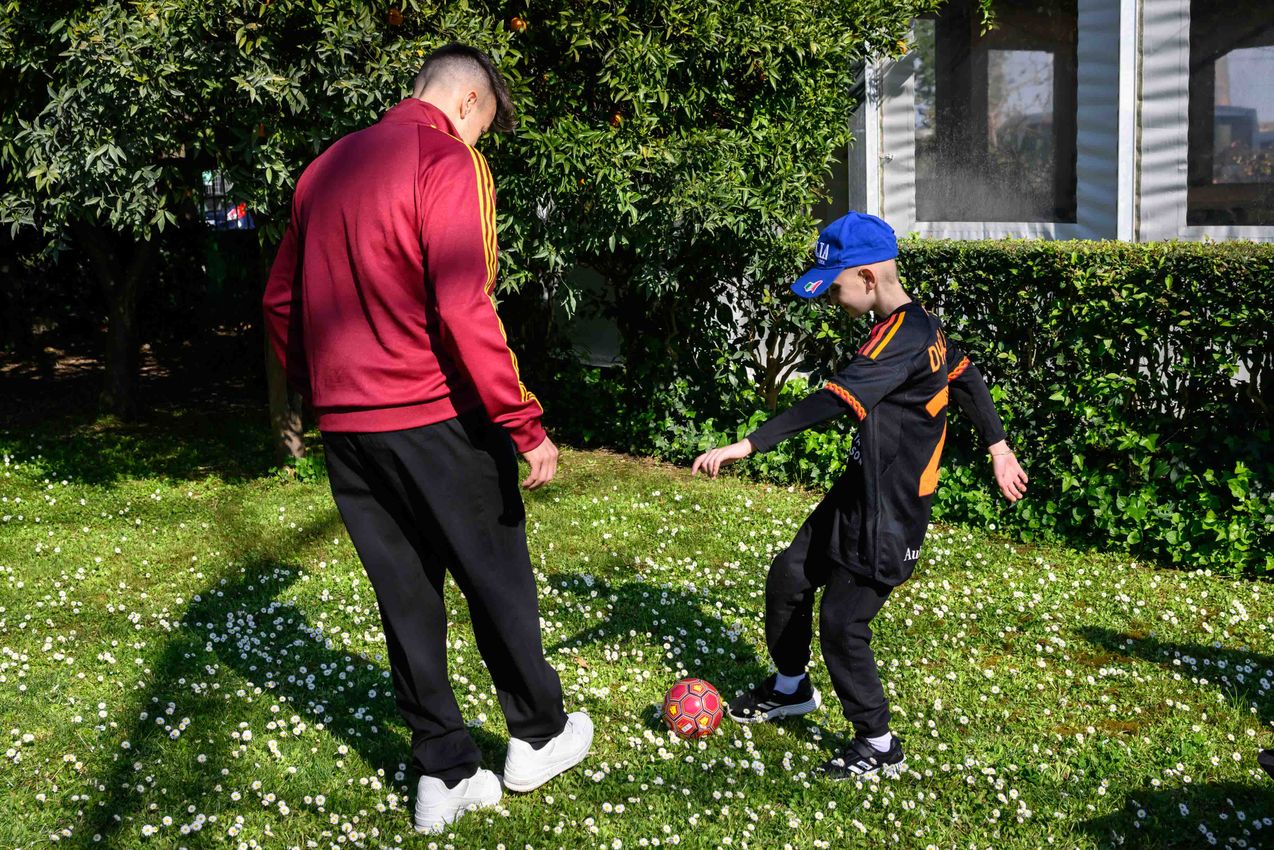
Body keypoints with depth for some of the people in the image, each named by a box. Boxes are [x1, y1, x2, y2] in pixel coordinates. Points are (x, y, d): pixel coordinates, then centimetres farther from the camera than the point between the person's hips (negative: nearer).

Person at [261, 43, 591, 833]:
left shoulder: (326, 169, 12)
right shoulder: (448, 162, -12)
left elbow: (281, 301, 17)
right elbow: (464, 310, -21)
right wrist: (526, 425, -18)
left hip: (346, 426, 7)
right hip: (436, 420, -6)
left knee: (406, 595, 12)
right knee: (497, 581, 11)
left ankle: (446, 774, 17)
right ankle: (539, 737, 26)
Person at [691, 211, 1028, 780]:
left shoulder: (901, 337, -25)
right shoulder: (922, 324, 7)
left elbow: (833, 401, -34)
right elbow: (967, 382, 19)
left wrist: (747, 445, -37)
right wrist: (999, 450, 28)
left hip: (888, 515, -10)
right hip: (859, 493, 10)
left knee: (842, 623, -3)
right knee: (788, 576, 17)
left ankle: (879, 746, 13)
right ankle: (790, 689, 38)